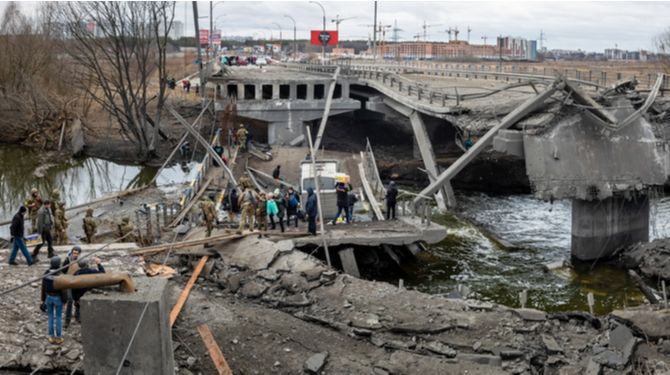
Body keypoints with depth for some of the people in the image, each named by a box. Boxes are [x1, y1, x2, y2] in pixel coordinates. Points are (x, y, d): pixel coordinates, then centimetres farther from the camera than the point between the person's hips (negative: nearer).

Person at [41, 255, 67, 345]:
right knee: (58, 317, 9)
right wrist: (65, 300, -5)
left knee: (50, 317, 15)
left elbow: (43, 287, -1)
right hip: (58, 298, -3)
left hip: (49, 297, 3)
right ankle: (58, 338, 16)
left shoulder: (46, 273, -8)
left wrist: (43, 299, 11)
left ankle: (52, 337, 20)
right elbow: (63, 289, -18)